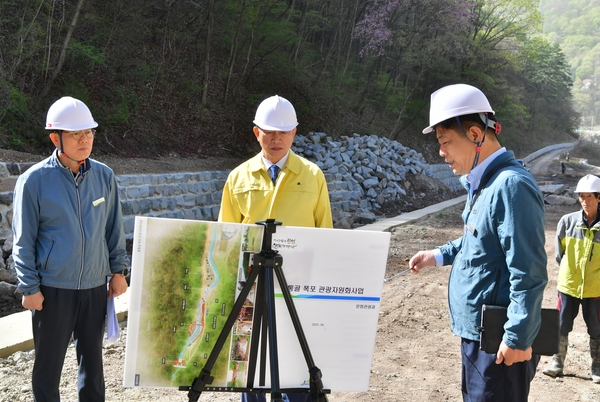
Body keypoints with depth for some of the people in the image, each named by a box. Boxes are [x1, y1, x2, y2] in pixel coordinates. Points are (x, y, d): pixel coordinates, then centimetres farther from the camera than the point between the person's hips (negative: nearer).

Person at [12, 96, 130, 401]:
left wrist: (118, 270, 7)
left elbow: (114, 228, 10)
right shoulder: (34, 181, -9)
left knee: (92, 358, 15)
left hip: (95, 286, 3)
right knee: (48, 364, 8)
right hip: (52, 288, -3)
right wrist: (30, 288, -7)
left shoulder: (104, 176, 1)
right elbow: (24, 241, -5)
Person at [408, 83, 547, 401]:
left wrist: (518, 338, -22)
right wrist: (439, 255, 16)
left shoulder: (511, 185, -21)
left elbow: (528, 273, -24)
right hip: (478, 332, 10)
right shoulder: (483, 183, 10)